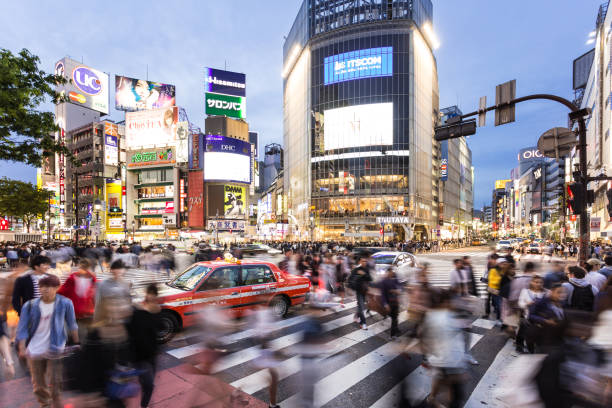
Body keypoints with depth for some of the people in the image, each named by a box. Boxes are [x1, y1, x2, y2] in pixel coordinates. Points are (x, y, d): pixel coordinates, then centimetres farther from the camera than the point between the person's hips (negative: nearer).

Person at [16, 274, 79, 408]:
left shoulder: (65, 303, -9)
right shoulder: (30, 305, -5)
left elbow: (72, 325, 1)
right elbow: (22, 328, -2)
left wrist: (77, 343, 5)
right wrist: (22, 348, -12)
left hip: (56, 351, -2)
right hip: (34, 351, 3)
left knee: (54, 384, -2)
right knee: (38, 386, 15)